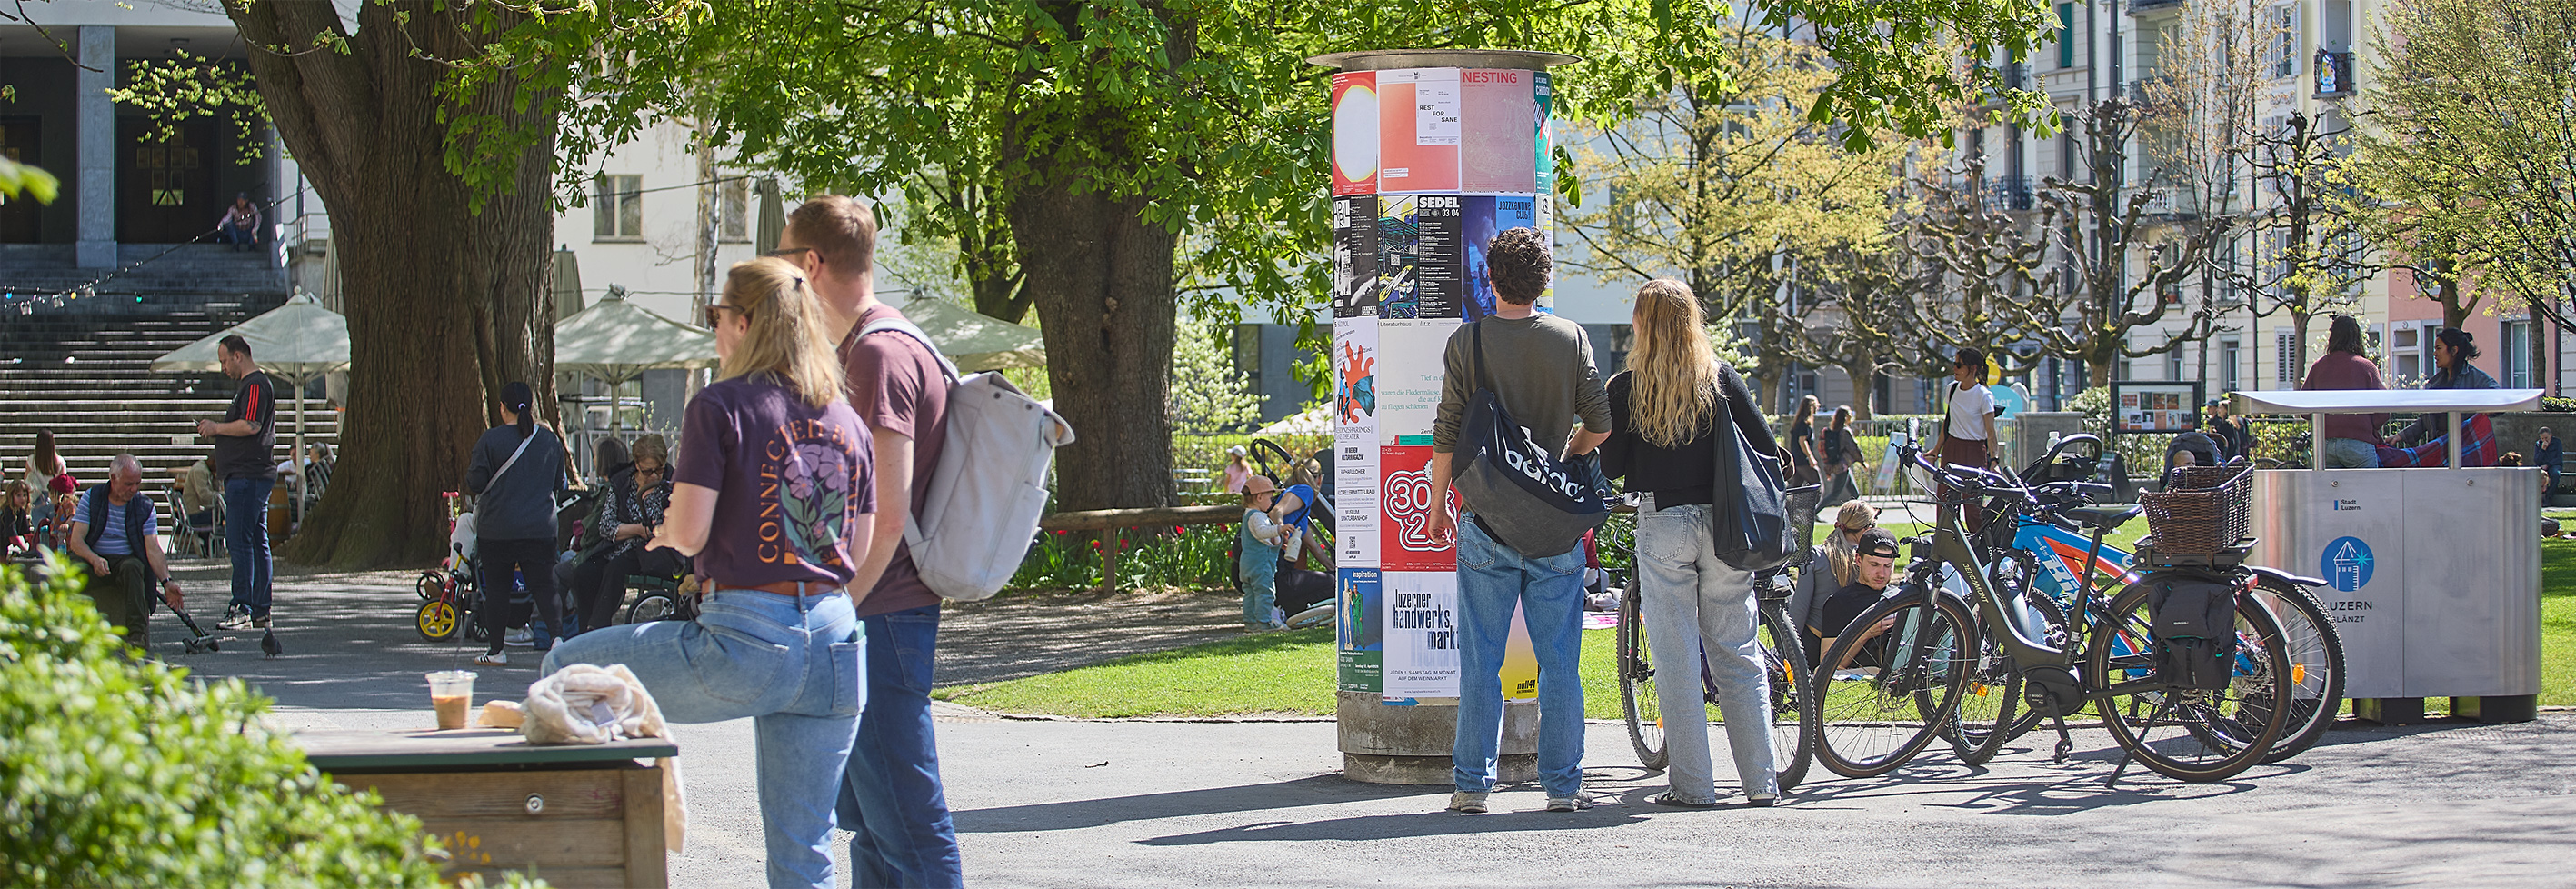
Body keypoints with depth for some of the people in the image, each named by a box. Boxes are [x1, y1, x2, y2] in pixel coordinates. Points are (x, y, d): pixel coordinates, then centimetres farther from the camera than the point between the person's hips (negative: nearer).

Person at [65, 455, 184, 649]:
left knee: (132, 566, -36)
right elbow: (76, 541, -6)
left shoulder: (144, 506, 2)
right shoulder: (91, 498, 2)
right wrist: (95, 559, -28)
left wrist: (166, 582, -22)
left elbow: (153, 549, -6)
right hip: (92, 560, 0)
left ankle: (137, 633, -39)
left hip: (127, 560, 0)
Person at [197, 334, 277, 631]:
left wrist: (216, 427, -9)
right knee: (257, 542, 9)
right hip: (250, 475, 11)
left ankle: (242, 609, -15)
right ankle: (260, 612, 10)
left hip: (247, 476, -11)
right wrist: (217, 430, 15)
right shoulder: (248, 384, 22)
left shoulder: (256, 385, -11)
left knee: (239, 542, -12)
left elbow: (250, 426, -21)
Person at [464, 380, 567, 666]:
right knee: (544, 586, 2)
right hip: (540, 529, 3)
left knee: (496, 588, 7)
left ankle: (495, 650, 11)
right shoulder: (551, 440, 5)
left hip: (497, 530, -3)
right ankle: (557, 634, -20)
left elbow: (475, 483, -6)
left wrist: (468, 475, 16)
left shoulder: (490, 440, -8)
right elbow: (559, 485, 14)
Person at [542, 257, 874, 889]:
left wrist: (667, 530, 13)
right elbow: (859, 553, 15)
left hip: (746, 641, -6)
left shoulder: (721, 406, -5)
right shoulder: (848, 421, 13)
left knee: (565, 671, 14)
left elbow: (690, 533, -9)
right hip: (836, 643, 6)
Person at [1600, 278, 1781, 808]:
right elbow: (1767, 449, 0)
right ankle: (1761, 781, 8)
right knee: (1737, 654, 8)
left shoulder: (1626, 387, -4)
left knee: (1676, 659, 2)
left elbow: (1611, 466, -2)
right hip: (1723, 525, 2)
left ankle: (1692, 785, 1)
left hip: (1662, 525, -2)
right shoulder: (1721, 377, 1)